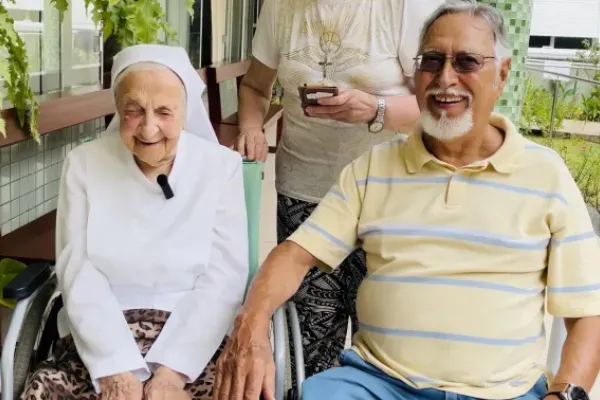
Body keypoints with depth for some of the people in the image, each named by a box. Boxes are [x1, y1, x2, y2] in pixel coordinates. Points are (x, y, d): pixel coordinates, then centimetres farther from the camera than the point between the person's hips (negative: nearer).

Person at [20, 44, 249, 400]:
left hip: (193, 340, -1)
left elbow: (225, 279, -7)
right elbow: (78, 273, -5)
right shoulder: (84, 164, 2)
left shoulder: (222, 166, -1)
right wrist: (117, 369, -18)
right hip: (103, 339, 1)